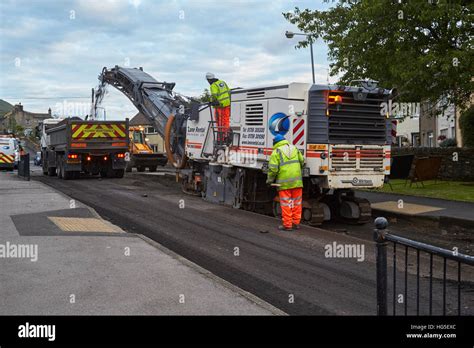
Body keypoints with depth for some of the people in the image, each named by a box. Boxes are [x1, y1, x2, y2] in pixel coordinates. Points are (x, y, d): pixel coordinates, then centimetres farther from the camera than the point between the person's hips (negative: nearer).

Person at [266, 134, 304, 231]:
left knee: (286, 204, 1)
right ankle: (296, 223, 16)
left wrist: (270, 179, 3)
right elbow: (302, 162, 17)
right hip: (297, 181, 5)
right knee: (296, 203, 11)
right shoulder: (294, 148, 14)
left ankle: (287, 225, 3)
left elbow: (273, 168, -11)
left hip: (284, 183, -4)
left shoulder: (276, 152, -3)